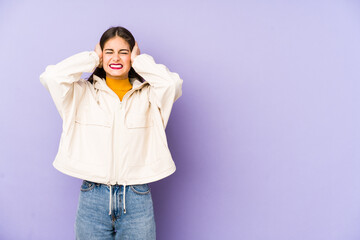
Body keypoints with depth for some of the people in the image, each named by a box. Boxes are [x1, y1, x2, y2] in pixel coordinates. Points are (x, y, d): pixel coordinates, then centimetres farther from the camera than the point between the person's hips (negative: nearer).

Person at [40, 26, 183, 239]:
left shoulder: (147, 94, 3)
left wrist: (139, 61, -2)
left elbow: (172, 83, -17)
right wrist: (92, 58, -1)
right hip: (93, 197, 0)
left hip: (137, 198, 0)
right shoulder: (83, 93, 3)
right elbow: (51, 77, -13)